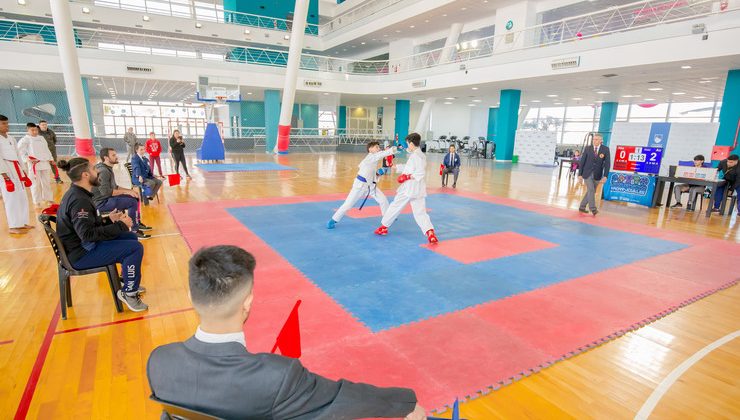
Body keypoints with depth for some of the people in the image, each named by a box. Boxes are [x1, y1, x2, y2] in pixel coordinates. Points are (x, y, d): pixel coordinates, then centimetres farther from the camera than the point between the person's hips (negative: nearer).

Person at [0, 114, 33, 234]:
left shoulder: (11, 138, 16)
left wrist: (22, 171, 17)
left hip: (16, 170, 8)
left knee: (22, 197, 11)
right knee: (11, 198, -6)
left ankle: (22, 223, 21)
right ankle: (13, 226, 1)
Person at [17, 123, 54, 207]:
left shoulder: (41, 138, 15)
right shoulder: (25, 140, -2)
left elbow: (46, 150, 19)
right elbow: (19, 151, -4)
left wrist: (51, 159, 13)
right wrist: (26, 159, -16)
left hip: (45, 163, 5)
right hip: (34, 164, -5)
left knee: (47, 182, 13)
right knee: (35, 184, 0)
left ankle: (48, 199, 25)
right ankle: (37, 201, 10)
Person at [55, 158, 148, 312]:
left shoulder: (76, 194, 8)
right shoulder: (79, 201, -24)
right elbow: (88, 234, -30)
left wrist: (109, 220, 1)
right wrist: (120, 225, -24)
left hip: (82, 245, 11)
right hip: (81, 254, -11)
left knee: (131, 237, 16)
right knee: (135, 248, -19)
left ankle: (127, 281, 27)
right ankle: (128, 292, -4)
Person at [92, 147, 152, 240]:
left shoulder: (108, 169, 12)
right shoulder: (103, 171, -20)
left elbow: (114, 187, 16)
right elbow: (106, 191, -28)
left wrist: (129, 191, 2)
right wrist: (126, 191, -22)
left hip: (107, 198, 10)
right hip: (102, 202, -10)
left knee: (135, 198, 10)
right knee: (132, 202, -22)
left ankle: (138, 223, 18)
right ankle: (134, 231, -17)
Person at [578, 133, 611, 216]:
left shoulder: (605, 149, -2)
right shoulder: (588, 149, -2)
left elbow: (607, 163, -5)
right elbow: (582, 162, 1)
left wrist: (605, 176, -14)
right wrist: (580, 174, -3)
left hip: (597, 175, 2)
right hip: (587, 173, -2)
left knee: (592, 191, 8)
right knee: (591, 190, -14)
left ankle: (582, 207, 21)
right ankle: (593, 209, -9)